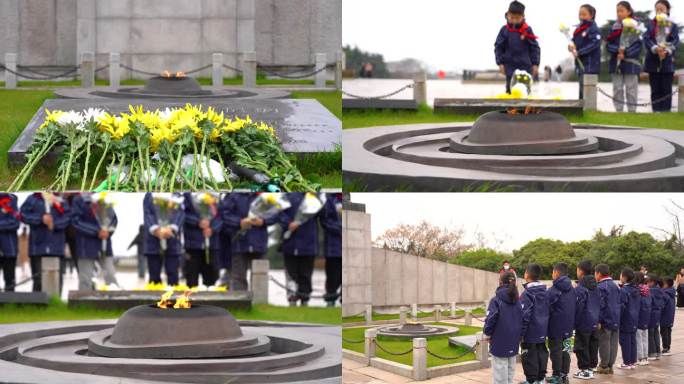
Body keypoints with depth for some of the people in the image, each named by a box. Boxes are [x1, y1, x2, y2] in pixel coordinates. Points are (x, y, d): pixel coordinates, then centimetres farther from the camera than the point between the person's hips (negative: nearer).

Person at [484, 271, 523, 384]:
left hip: (499, 344, -5)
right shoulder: (518, 302, 3)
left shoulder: (496, 300, -13)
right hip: (513, 344, 5)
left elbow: (490, 320, -16)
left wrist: (487, 333, 1)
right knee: (510, 372, 16)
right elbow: (523, 320, 4)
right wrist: (519, 335, 15)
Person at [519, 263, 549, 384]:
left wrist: (521, 333, -14)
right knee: (542, 354, 15)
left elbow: (524, 316, -20)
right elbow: (548, 312, 12)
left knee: (530, 356, 1)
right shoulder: (545, 292, 5)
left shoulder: (527, 294, -19)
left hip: (530, 333, -7)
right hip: (542, 333, 7)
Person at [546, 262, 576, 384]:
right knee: (565, 350, 13)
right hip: (568, 326, 7)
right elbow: (575, 307, 12)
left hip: (556, 326, -7)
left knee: (555, 350, 1)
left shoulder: (553, 290, -17)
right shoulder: (572, 290, 6)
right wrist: (572, 323, 17)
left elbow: (547, 308, -16)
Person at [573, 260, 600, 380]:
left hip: (583, 324, -8)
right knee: (593, 347, 13)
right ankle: (591, 367, 19)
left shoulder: (580, 288, -16)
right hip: (594, 323, 8)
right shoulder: (595, 287, 9)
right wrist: (597, 319, 18)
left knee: (582, 347, 0)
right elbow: (599, 304, 14)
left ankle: (585, 369, 1)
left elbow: (578, 307, -16)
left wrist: (574, 323, -8)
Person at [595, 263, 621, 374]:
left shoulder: (601, 287, -12)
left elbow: (601, 305, -16)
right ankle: (610, 365, 11)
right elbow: (619, 302, 15)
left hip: (606, 320, -8)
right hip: (616, 319, 8)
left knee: (604, 343, -1)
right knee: (613, 343, 8)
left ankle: (604, 366, 2)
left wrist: (599, 320, -14)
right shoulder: (615, 286, 12)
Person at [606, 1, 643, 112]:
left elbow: (638, 45, -8)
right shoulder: (615, 27, 9)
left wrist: (625, 53, -17)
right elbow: (608, 44, 5)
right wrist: (618, 50, -14)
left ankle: (632, 112, 3)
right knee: (617, 89, 5)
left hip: (630, 64, -4)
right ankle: (619, 111, 10)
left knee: (631, 89, -1)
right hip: (616, 63, 4)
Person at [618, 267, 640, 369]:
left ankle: (627, 363, 0)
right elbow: (639, 304, 15)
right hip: (634, 321, 8)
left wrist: (617, 319, -10)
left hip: (626, 321, -8)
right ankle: (633, 362, 15)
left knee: (625, 342, -2)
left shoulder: (623, 290, -16)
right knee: (632, 341, 12)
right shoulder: (636, 290, 9)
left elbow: (621, 306, -16)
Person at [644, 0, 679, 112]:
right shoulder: (650, 25, 7)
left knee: (666, 89, 0)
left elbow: (675, 41, -5)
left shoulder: (673, 26, 5)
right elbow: (646, 39, -6)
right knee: (655, 90, 4)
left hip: (667, 62, -1)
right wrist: (655, 48, -23)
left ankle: (666, 112, 2)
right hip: (653, 62, 1)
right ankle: (656, 112, 7)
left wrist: (667, 51, -23)